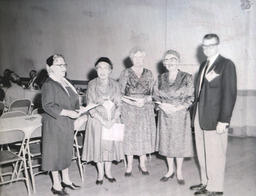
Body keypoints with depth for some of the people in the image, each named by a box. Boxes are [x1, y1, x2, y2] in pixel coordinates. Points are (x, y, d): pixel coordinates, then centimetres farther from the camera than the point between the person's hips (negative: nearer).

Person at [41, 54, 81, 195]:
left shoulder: (65, 83, 11)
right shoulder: (48, 85, -15)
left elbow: (72, 100, 20)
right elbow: (47, 106, -22)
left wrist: (77, 111, 3)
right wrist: (66, 112, -27)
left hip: (67, 124, 8)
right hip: (54, 125, -8)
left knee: (66, 151, 17)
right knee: (55, 153, 4)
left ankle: (66, 179, 34)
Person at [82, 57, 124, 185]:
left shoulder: (114, 85, 1)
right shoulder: (92, 85, -6)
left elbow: (118, 105, -1)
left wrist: (112, 121, -15)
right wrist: (103, 121, -17)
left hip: (113, 121, 2)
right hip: (97, 120, -2)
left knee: (111, 144, 9)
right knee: (98, 145, 4)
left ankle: (108, 171, 26)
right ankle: (100, 173, 20)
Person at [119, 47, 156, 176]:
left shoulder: (148, 73, 8)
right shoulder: (126, 73, 0)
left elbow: (153, 93, 7)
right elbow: (120, 93, -2)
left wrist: (145, 99, -13)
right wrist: (133, 102, -15)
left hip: (146, 109, 2)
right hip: (129, 109, -2)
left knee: (144, 135, 5)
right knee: (130, 135, 1)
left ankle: (142, 164, 20)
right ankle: (129, 165, 15)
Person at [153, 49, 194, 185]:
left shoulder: (186, 77, -5)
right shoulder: (161, 78, 5)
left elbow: (190, 97, -9)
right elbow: (156, 95, 6)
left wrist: (177, 108, -19)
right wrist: (163, 106, -13)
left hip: (180, 114, -3)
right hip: (164, 115, 3)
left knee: (179, 142, 5)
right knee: (166, 142, 10)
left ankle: (179, 172, 22)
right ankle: (170, 170, 27)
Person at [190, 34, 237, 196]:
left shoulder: (226, 65, -7)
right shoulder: (204, 65, 16)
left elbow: (230, 94, -13)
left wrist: (223, 121, -17)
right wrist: (196, 115, 9)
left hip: (215, 120, -7)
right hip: (200, 118, 7)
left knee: (215, 156, 3)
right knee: (203, 155, 15)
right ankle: (206, 183, 30)